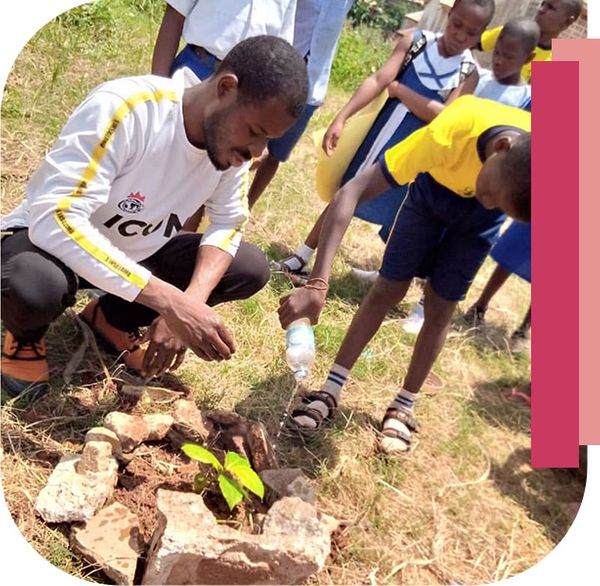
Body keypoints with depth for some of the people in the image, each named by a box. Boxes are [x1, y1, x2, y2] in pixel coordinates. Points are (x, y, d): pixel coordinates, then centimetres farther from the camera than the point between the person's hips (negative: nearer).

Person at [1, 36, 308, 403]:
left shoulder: (230, 135, -13)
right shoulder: (124, 108, -33)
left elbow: (228, 223, -6)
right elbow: (55, 220, -39)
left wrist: (189, 304, -26)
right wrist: (171, 301, -45)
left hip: (136, 253, 6)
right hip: (49, 238, -5)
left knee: (252, 268, -10)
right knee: (34, 286, -40)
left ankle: (112, 318, 8)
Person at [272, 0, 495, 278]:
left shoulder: (469, 73, -6)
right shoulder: (415, 40, -4)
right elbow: (378, 80, -14)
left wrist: (398, 89, -17)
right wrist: (341, 118, -24)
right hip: (382, 134, 2)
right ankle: (302, 257, 25)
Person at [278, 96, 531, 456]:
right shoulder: (452, 133, -45)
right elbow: (352, 193, -48)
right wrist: (318, 283, -55)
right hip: (434, 187, -1)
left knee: (440, 307, -1)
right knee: (388, 289, -4)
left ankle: (404, 408, 13)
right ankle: (332, 391, 6)